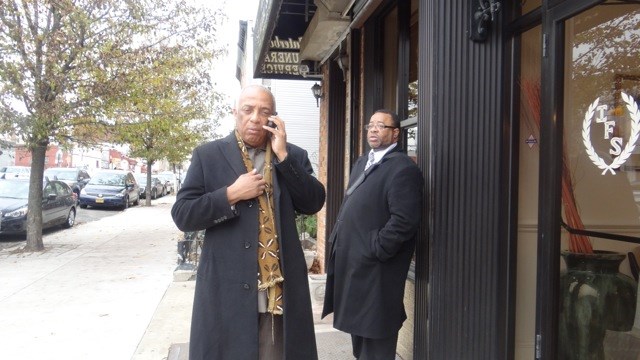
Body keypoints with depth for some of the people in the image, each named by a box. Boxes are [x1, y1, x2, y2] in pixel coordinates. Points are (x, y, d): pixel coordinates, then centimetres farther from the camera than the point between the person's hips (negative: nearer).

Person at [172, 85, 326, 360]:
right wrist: (231, 194, -13)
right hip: (228, 289, -1)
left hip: (282, 289, 2)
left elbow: (314, 203, -3)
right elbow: (182, 215, -2)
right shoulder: (207, 155, 2)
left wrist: (283, 156, -9)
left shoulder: (293, 156, 8)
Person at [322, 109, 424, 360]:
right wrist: (337, 239, 12)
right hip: (351, 260, 9)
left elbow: (404, 220, -23)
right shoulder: (362, 163, 16)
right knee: (357, 324, 23)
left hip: (375, 267, -9)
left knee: (375, 336, 3)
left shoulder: (403, 168, -15)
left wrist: (375, 251, -21)